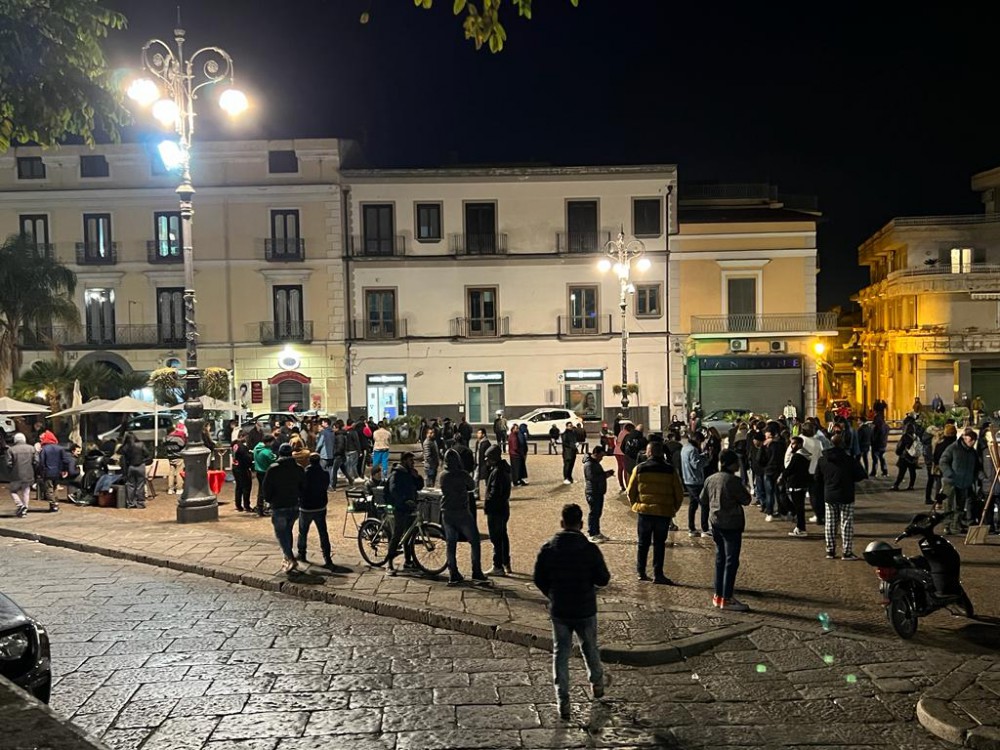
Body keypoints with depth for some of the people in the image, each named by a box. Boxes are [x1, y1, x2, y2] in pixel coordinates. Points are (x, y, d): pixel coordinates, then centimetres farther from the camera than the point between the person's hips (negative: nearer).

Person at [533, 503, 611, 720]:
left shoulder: (548, 549, -10)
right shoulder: (590, 550, -16)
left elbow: (539, 580, -3)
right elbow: (603, 580, -11)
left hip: (558, 612, 1)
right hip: (585, 611, -1)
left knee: (560, 653, 10)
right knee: (589, 648, 22)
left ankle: (562, 701, 9)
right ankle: (597, 683, 44)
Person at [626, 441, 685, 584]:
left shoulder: (639, 469, -2)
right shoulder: (670, 470, -1)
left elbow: (630, 491, 1)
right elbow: (679, 494, 2)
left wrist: (636, 505, 16)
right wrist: (674, 509, 14)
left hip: (644, 510, 0)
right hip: (664, 513, 0)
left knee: (643, 543, 13)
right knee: (659, 543, 8)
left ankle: (641, 572, 18)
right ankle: (658, 574, 6)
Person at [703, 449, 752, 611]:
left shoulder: (710, 479, 3)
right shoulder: (733, 481, -17)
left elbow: (703, 500, 12)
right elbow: (746, 500, -11)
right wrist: (745, 490, 6)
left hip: (715, 522, 7)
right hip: (731, 524, -7)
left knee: (720, 559, 17)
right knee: (731, 561, -1)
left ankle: (718, 595, 23)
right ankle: (726, 599, -1)